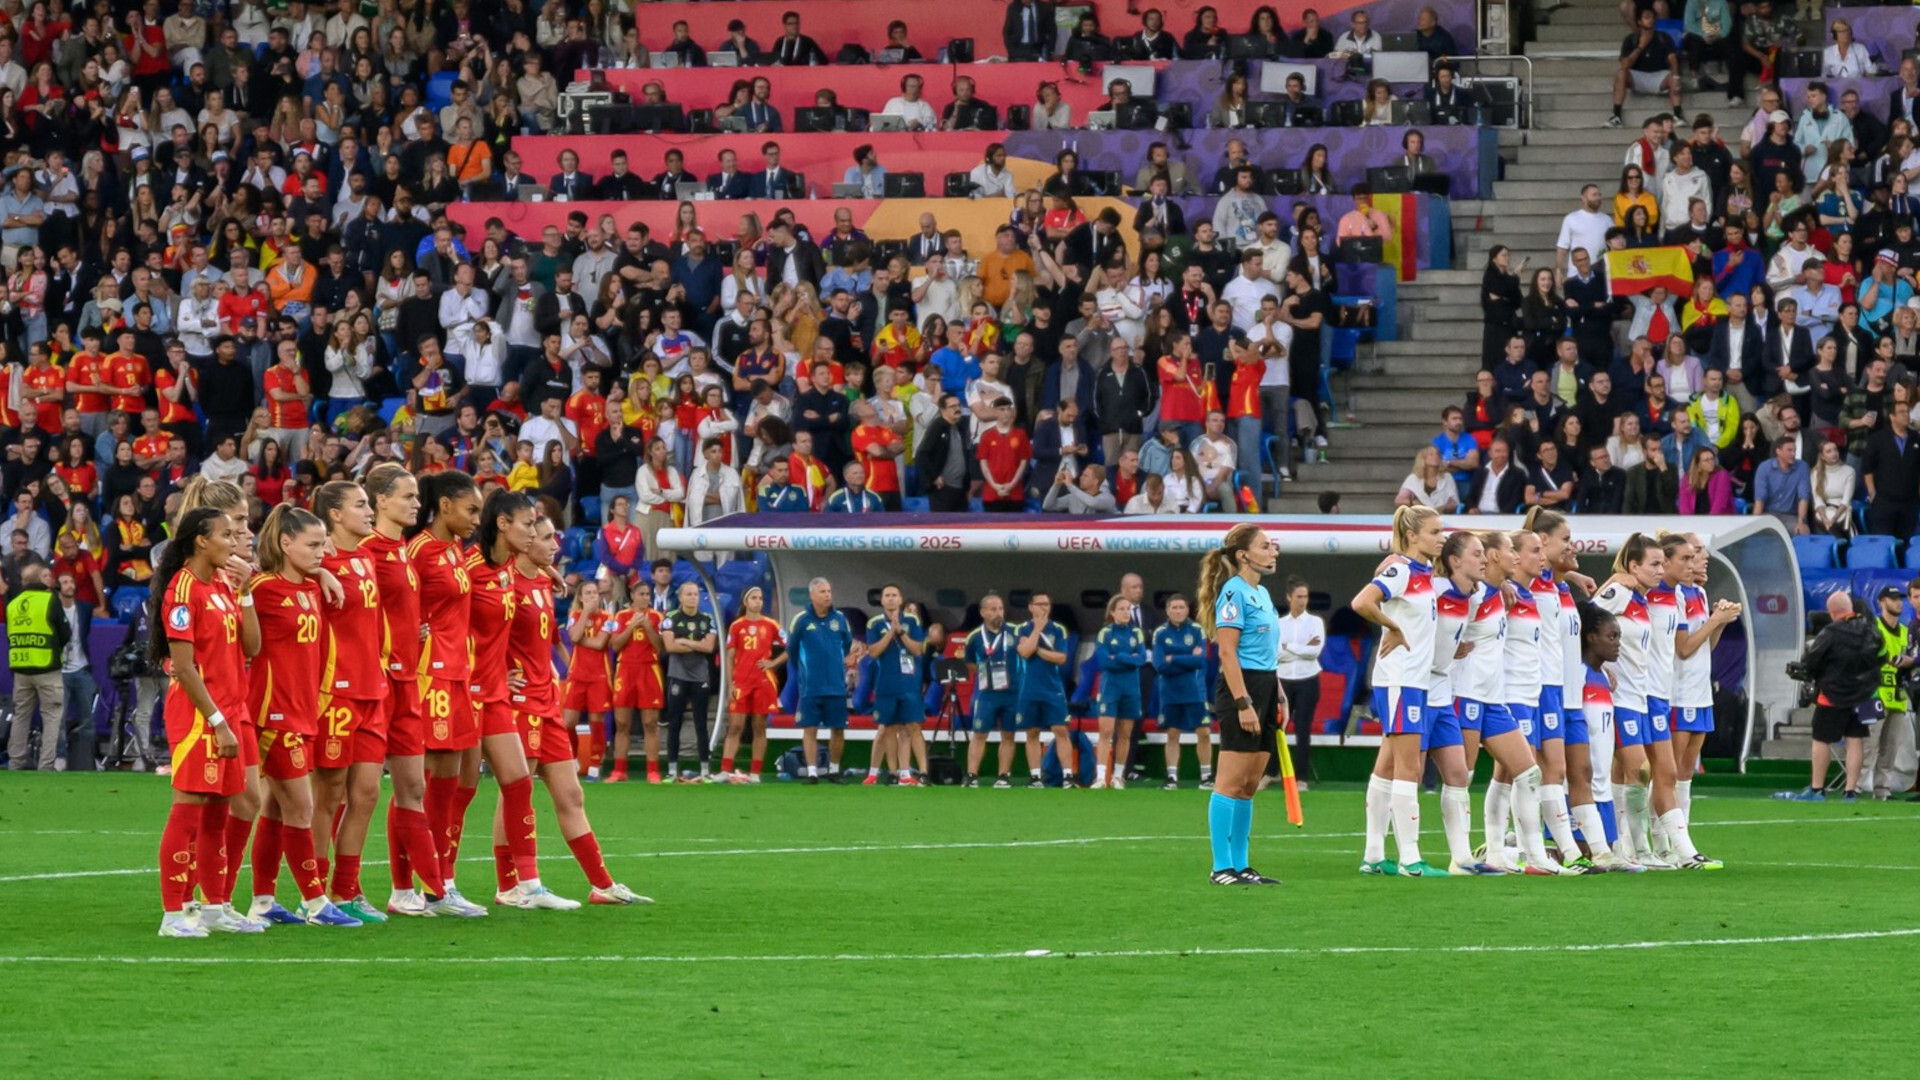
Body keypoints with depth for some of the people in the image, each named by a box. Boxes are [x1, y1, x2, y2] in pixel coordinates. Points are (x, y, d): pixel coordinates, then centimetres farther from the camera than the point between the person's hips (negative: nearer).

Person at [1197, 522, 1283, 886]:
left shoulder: (1262, 594, 17)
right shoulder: (1234, 592, -11)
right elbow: (1227, 652, -16)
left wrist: (1279, 697, 19)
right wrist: (1243, 703, -21)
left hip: (1264, 689, 9)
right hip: (1241, 689, -9)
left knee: (1250, 784, 9)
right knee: (1231, 783, -8)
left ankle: (1241, 866, 12)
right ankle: (1221, 868, -7)